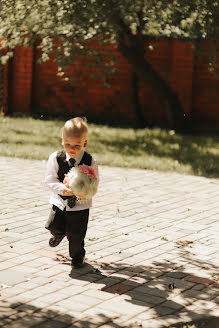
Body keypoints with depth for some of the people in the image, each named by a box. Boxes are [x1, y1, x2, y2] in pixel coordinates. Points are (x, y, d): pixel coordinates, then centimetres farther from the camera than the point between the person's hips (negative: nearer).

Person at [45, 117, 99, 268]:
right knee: (53, 226, -4)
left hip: (81, 204, -2)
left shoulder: (90, 161, -12)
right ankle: (59, 234, 36)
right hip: (60, 201, 2)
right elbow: (50, 179, -7)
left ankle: (77, 256, 33)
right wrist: (63, 189, -25)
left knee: (76, 234, 1)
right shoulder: (56, 158, -9)